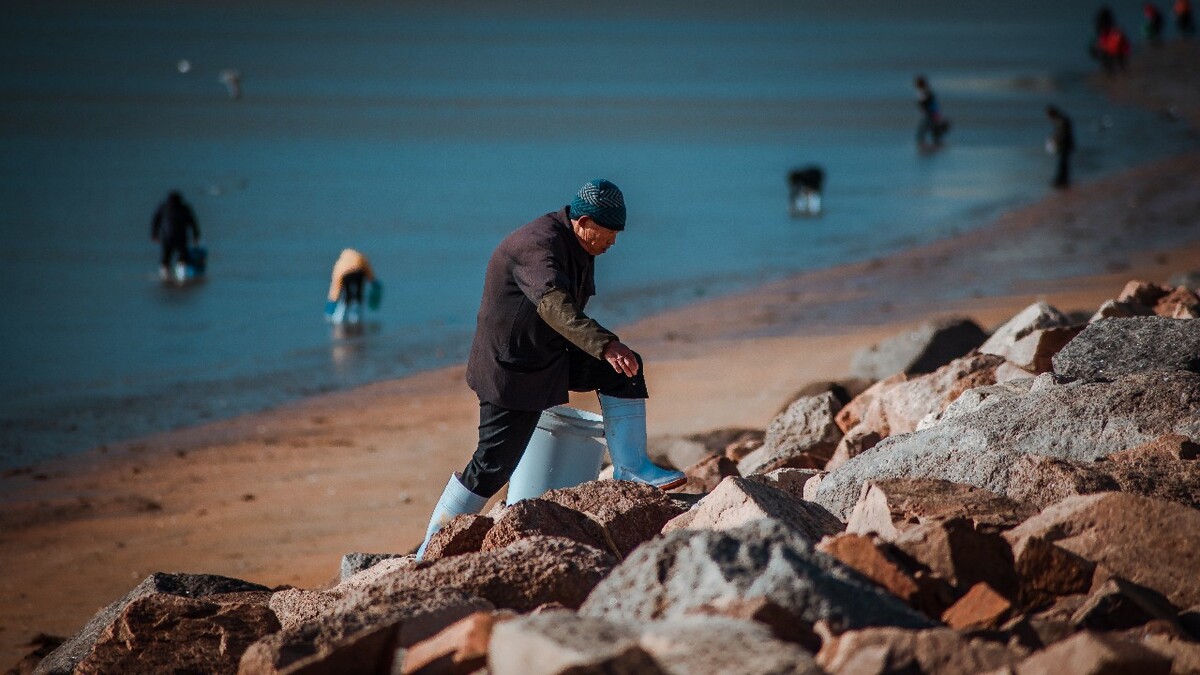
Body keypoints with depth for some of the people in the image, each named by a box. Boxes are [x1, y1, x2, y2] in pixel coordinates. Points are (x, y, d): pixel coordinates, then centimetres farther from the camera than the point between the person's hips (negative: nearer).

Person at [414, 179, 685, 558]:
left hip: (550, 356, 9)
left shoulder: (577, 247, 6)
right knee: (494, 464, -8)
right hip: (511, 368, -9)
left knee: (624, 370, -5)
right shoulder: (539, 245, -27)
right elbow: (555, 304, -45)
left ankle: (630, 468, -3)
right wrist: (605, 345, -56)